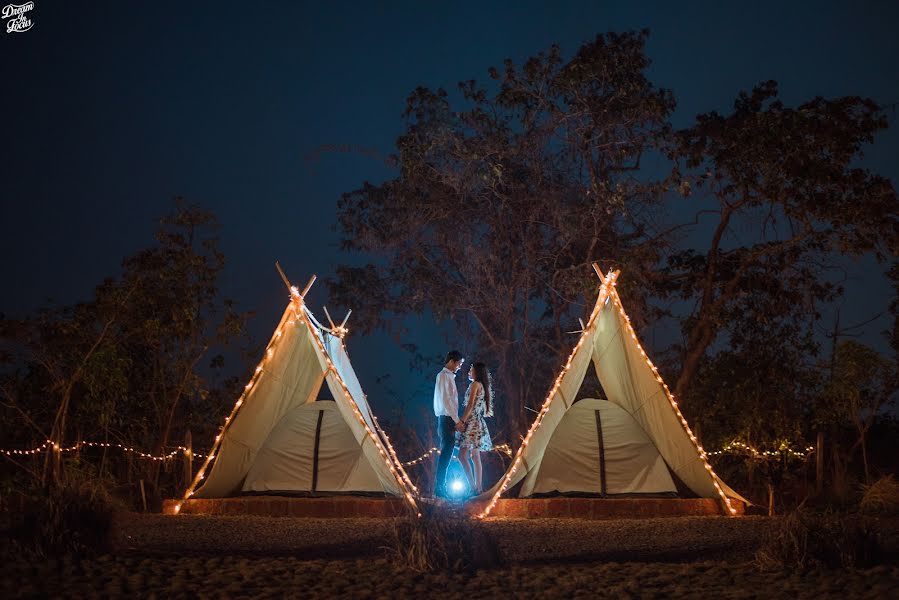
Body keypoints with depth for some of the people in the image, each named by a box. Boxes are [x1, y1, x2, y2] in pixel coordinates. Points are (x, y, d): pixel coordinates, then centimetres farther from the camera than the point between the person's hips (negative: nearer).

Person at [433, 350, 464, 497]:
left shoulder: (449, 376, 19)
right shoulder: (444, 375, -10)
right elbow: (445, 400, -18)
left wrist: (455, 420, 13)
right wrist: (457, 420, -18)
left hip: (448, 420, 10)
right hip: (447, 419, -10)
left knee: (446, 453, 10)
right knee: (446, 453, -9)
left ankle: (441, 486, 14)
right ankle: (439, 487, -8)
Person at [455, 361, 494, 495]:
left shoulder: (475, 384, -9)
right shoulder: (484, 386, 17)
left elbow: (470, 405, -18)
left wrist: (462, 421, -20)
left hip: (471, 422, -10)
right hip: (478, 423, 10)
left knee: (463, 456, -13)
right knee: (475, 458, 9)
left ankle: (473, 487, -17)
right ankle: (478, 487, 9)